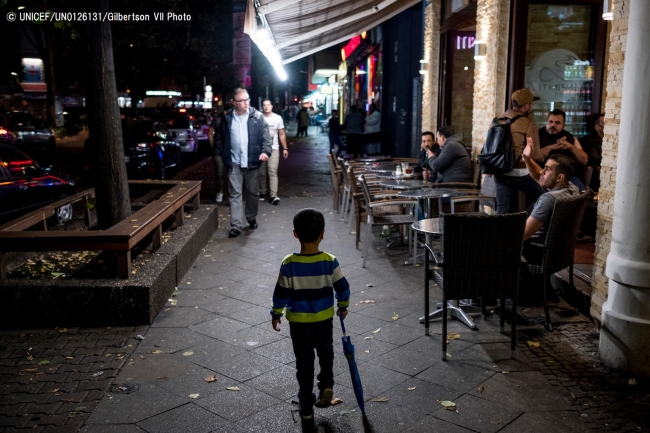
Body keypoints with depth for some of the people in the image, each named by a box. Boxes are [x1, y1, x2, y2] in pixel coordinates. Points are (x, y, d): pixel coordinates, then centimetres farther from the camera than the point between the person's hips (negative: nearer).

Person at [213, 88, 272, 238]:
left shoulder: (257, 116, -2)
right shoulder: (227, 118, 2)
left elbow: (266, 136, -4)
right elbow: (219, 137, 11)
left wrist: (266, 151, -19)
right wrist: (221, 154, 4)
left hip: (252, 162, 0)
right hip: (234, 163, 0)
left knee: (253, 192, 13)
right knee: (235, 194, -1)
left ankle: (252, 219, 33)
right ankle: (235, 226, 0)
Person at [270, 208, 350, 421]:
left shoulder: (289, 264, -17)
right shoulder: (330, 262, -15)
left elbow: (281, 294, -10)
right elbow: (343, 289, -6)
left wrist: (276, 314, 7)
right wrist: (343, 307, 13)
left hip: (298, 323, -1)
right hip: (324, 320, 1)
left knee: (304, 363, 14)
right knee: (326, 354, 29)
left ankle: (306, 407, 23)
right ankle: (326, 385, 13)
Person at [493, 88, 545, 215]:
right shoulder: (528, 123, -10)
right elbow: (535, 154, -11)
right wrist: (542, 158, 11)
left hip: (500, 172, 6)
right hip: (521, 173, -6)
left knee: (502, 209, 6)